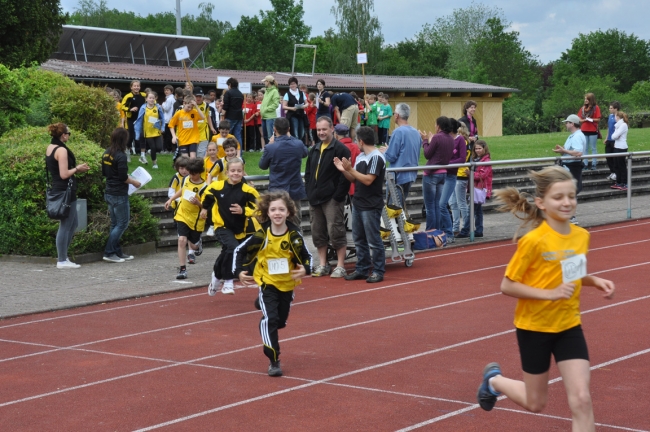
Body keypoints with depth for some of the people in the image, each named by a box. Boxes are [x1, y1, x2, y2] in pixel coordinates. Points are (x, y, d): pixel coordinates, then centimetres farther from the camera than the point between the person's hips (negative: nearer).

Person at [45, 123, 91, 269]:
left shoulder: (50, 148, 11)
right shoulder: (62, 150, -18)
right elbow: (64, 174, -22)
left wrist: (76, 168, 12)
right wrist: (77, 169, -6)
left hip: (57, 189, 10)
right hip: (66, 191, -10)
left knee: (73, 223, 19)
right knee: (65, 226, -3)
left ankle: (63, 255, 22)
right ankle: (62, 261, 3)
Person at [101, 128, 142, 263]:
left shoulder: (106, 153, 6)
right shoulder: (120, 156, -19)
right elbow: (123, 177, -20)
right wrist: (134, 182, -2)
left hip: (109, 193, 9)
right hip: (119, 195, -8)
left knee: (115, 224, 14)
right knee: (122, 224, 0)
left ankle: (117, 252, 19)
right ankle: (109, 253, -2)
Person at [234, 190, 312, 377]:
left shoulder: (294, 235, -14)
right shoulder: (261, 235, -18)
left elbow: (306, 256, -5)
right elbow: (240, 251, -7)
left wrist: (305, 269, -25)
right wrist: (239, 271, -19)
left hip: (287, 283, 3)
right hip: (267, 282, -3)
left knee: (280, 322, 18)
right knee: (270, 319, -19)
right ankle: (274, 361, -13)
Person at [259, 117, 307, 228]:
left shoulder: (271, 148, -17)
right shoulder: (298, 145, -6)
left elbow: (262, 165, 1)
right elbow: (305, 153, 19)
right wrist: (290, 137, 24)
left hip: (277, 191, -3)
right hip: (295, 190, 3)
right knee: (295, 224, 12)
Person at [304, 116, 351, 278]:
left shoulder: (340, 149, -8)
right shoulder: (314, 150, 15)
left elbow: (345, 175, -13)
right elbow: (308, 173, 21)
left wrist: (338, 196, -17)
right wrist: (309, 192, 8)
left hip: (332, 199, -7)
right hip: (315, 199, 7)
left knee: (336, 232, -6)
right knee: (318, 233, 9)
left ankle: (340, 266, 1)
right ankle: (322, 265, 18)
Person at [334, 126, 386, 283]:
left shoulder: (376, 157, -14)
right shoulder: (360, 157, 12)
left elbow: (368, 180, -21)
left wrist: (350, 169, -18)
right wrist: (343, 170, -2)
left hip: (371, 206, -9)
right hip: (358, 204, 9)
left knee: (374, 241, -3)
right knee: (359, 240, 12)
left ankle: (378, 271, 4)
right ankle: (362, 269, 20)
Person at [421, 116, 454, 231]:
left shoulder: (437, 138, -16)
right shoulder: (451, 139, 8)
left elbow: (427, 154, -10)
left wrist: (425, 140, 5)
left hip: (431, 174, -7)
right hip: (443, 173, 8)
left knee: (430, 206, -1)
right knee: (437, 205, 13)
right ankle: (437, 231, 13)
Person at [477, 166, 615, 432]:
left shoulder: (581, 236, -3)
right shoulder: (533, 241, -21)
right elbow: (507, 286, -16)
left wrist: (594, 281, -5)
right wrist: (549, 294, -27)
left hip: (569, 326, 4)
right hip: (534, 327, -4)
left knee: (581, 399, -6)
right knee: (535, 404, 12)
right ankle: (494, 379, 43)